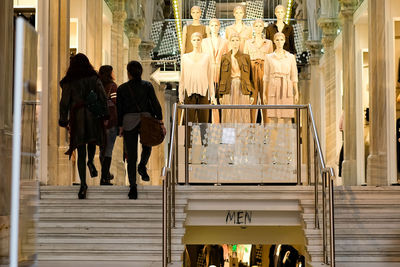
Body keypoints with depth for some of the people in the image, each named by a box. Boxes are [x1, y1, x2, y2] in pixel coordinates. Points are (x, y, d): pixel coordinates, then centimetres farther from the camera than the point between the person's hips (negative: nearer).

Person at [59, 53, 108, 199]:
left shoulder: (68, 82, 1)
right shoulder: (94, 78, 4)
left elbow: (64, 103, 1)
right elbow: (102, 97, -1)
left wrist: (64, 121, 7)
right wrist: (105, 116, 2)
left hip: (77, 117, -1)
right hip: (93, 114, 1)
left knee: (81, 152, 1)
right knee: (92, 140, 29)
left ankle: (83, 184, -9)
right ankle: (91, 162, 4)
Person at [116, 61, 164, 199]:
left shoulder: (122, 88, 1)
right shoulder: (147, 86, 2)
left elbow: (119, 109, 2)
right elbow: (155, 104, -4)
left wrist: (120, 127, 9)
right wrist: (160, 121, -3)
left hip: (129, 122, 0)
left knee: (131, 156, 4)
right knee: (147, 146, 29)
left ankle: (133, 187, -1)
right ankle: (142, 165, 2)